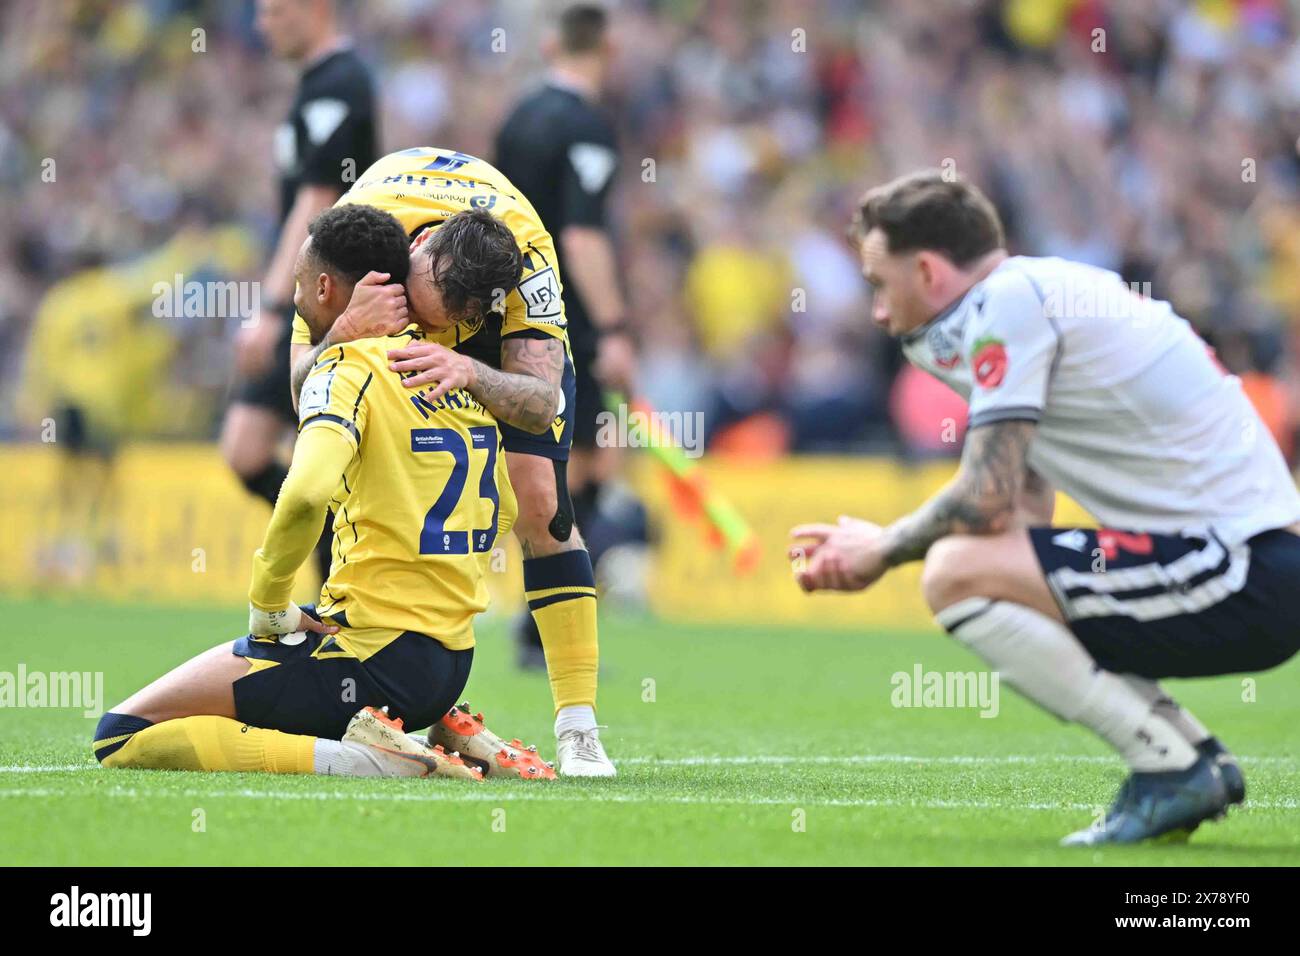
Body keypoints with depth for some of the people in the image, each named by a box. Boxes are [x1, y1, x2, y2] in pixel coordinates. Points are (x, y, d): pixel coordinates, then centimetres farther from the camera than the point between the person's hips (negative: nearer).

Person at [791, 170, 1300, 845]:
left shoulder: (1011, 300, -10)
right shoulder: (1042, 291, 20)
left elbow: (986, 502, -16)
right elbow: (1023, 516, 21)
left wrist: (885, 548, 2)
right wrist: (871, 552, 18)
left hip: (1242, 577, -10)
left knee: (957, 577, -17)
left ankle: (1172, 771, -11)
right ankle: (1199, 757, 13)